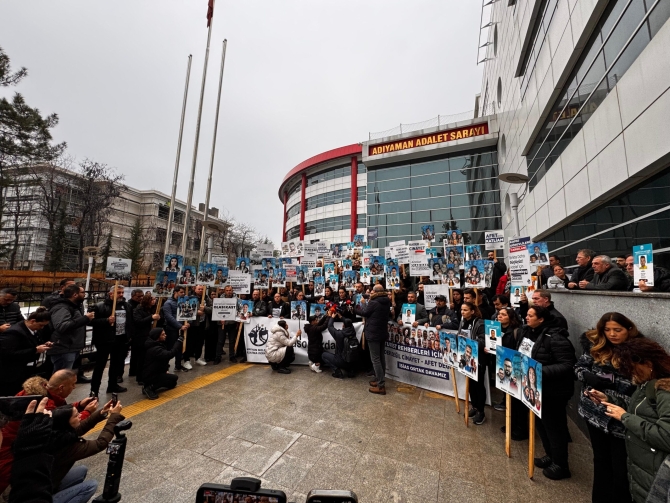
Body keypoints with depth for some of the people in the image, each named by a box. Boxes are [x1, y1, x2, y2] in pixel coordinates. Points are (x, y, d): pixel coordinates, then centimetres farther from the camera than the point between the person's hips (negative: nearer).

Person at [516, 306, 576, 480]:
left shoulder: (554, 338, -23)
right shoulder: (525, 331, 0)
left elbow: (568, 365, -24)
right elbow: (521, 354, 13)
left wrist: (542, 371, -32)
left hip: (553, 391, -8)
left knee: (554, 426, 9)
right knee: (541, 423, 21)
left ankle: (561, 465, 29)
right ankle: (550, 456, 41)